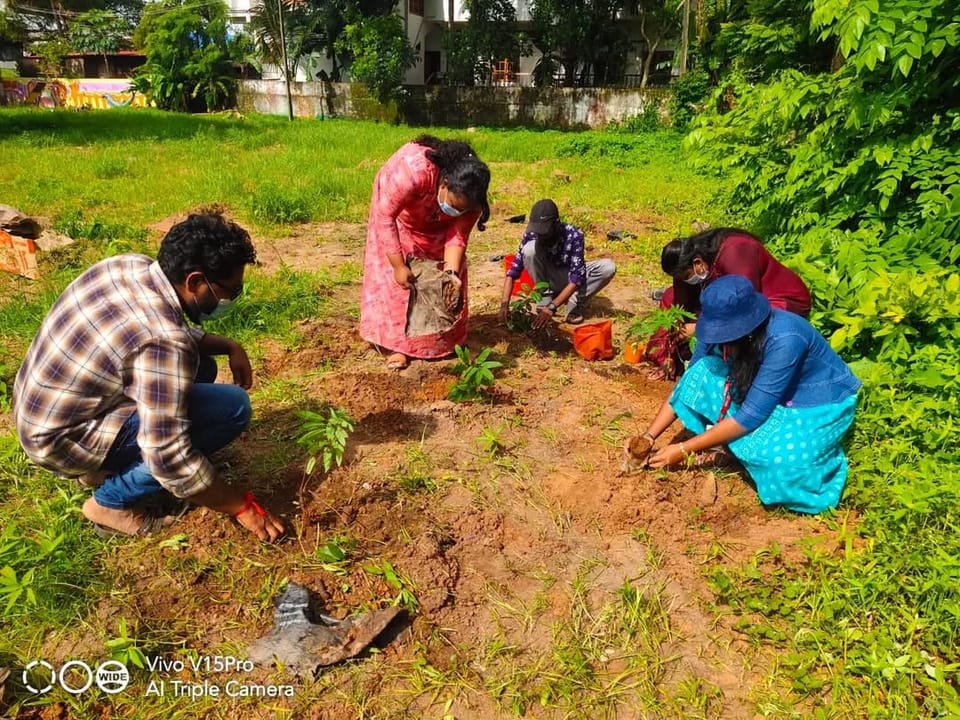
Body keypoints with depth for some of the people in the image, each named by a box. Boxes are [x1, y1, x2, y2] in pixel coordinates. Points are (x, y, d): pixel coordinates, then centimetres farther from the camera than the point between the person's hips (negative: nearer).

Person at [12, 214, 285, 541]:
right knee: (232, 406, -19)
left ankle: (105, 467, 15)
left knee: (198, 366, 13)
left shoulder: (129, 265, -6)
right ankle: (114, 501, -3)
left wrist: (229, 346, 0)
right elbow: (169, 458, -28)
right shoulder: (162, 340, -31)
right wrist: (242, 507, -17)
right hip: (62, 439, -9)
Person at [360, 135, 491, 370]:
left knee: (452, 274, -4)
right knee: (394, 278, -11)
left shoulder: (468, 195, -31)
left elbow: (458, 235, -24)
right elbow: (385, 216, -36)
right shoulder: (413, 171, -44)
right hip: (398, 212, -3)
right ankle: (399, 343, -2)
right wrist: (398, 265, -35)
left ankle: (445, 340, 9)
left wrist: (452, 273, -39)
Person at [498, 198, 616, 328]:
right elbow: (513, 271, -22)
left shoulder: (574, 235, -30)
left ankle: (574, 302, -13)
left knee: (609, 267, -28)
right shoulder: (531, 236, -24)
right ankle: (545, 299, -15)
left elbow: (576, 278, -32)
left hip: (570, 275, -1)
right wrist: (504, 304, -35)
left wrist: (552, 307, -41)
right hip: (548, 279, 1)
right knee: (530, 248, -30)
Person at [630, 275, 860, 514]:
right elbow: (691, 382, -7)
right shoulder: (723, 329, -17)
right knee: (704, 373, -18)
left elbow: (753, 414, -34)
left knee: (771, 455, -34)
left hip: (822, 403, -5)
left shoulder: (784, 340, -36)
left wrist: (685, 449, -32)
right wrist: (649, 435, -17)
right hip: (769, 394, 6)